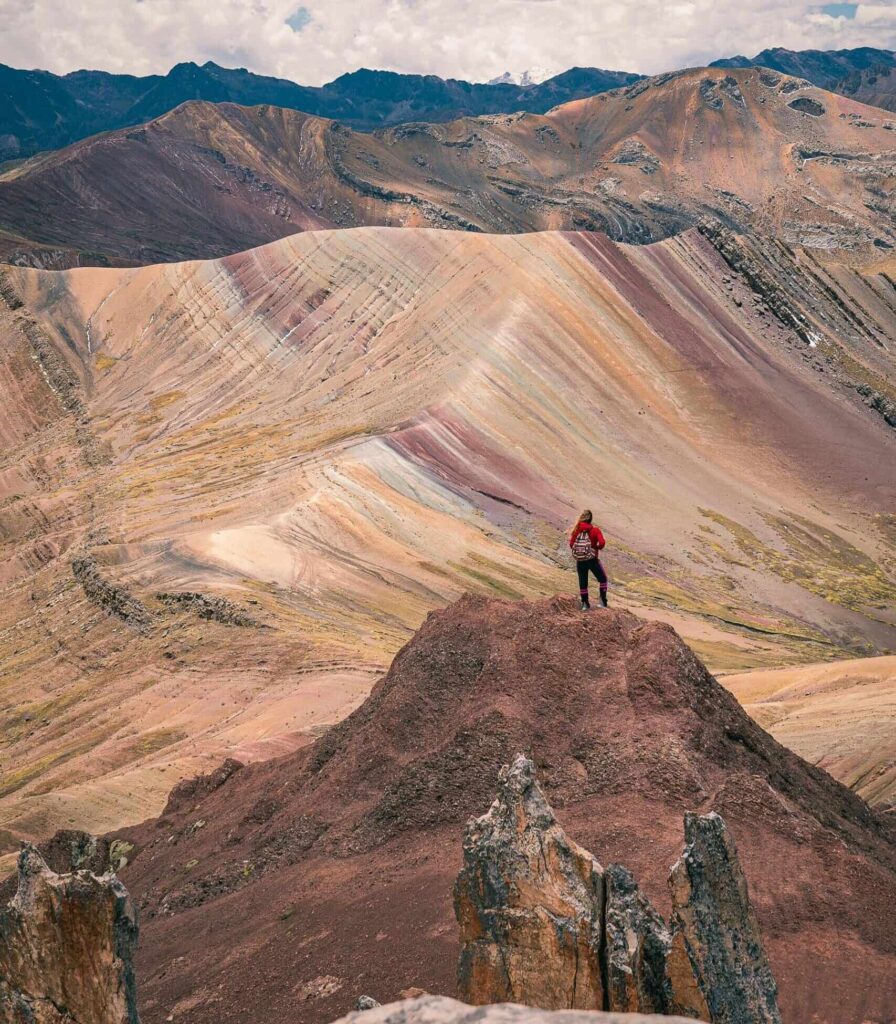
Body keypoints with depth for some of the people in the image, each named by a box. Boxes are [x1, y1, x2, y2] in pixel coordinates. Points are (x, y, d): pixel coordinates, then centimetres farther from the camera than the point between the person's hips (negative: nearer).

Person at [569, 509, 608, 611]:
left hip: (580, 560, 3)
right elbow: (602, 543, -20)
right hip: (592, 559, -2)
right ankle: (603, 601, 8)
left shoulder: (577, 530, -3)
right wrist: (597, 547, 0)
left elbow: (571, 544, -3)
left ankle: (585, 604, 17)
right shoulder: (595, 530, -10)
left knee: (583, 582, 13)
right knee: (603, 579, 15)